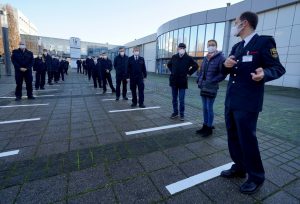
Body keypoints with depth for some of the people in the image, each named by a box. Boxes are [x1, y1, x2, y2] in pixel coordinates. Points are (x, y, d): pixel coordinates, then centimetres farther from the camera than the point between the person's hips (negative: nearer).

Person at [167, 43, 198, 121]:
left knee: (181, 100, 0)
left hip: (182, 82, -3)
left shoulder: (188, 58, -4)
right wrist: (172, 71, 11)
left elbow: (196, 66, 6)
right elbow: (169, 64, 22)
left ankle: (182, 114, 14)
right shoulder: (174, 57, 4)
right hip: (174, 81, 3)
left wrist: (189, 72, 1)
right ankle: (175, 112, 24)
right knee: (174, 99, 10)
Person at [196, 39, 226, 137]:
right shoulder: (205, 58, 12)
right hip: (203, 87, 6)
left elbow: (223, 73, -12)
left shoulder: (220, 58, -7)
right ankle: (205, 126, 24)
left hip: (212, 88, -6)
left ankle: (209, 128, 14)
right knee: (204, 108, 12)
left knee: (209, 108, -1)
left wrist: (212, 81, -17)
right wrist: (199, 81, 7)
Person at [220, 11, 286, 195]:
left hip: (247, 102, -8)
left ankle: (256, 177, 21)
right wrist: (226, 65, -6)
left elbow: (278, 68, -9)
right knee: (233, 137, 15)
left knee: (247, 138, 0)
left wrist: (264, 74, -31)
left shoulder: (264, 41, -6)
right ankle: (239, 168, 33)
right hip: (231, 100, 8)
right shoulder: (236, 47, 16)